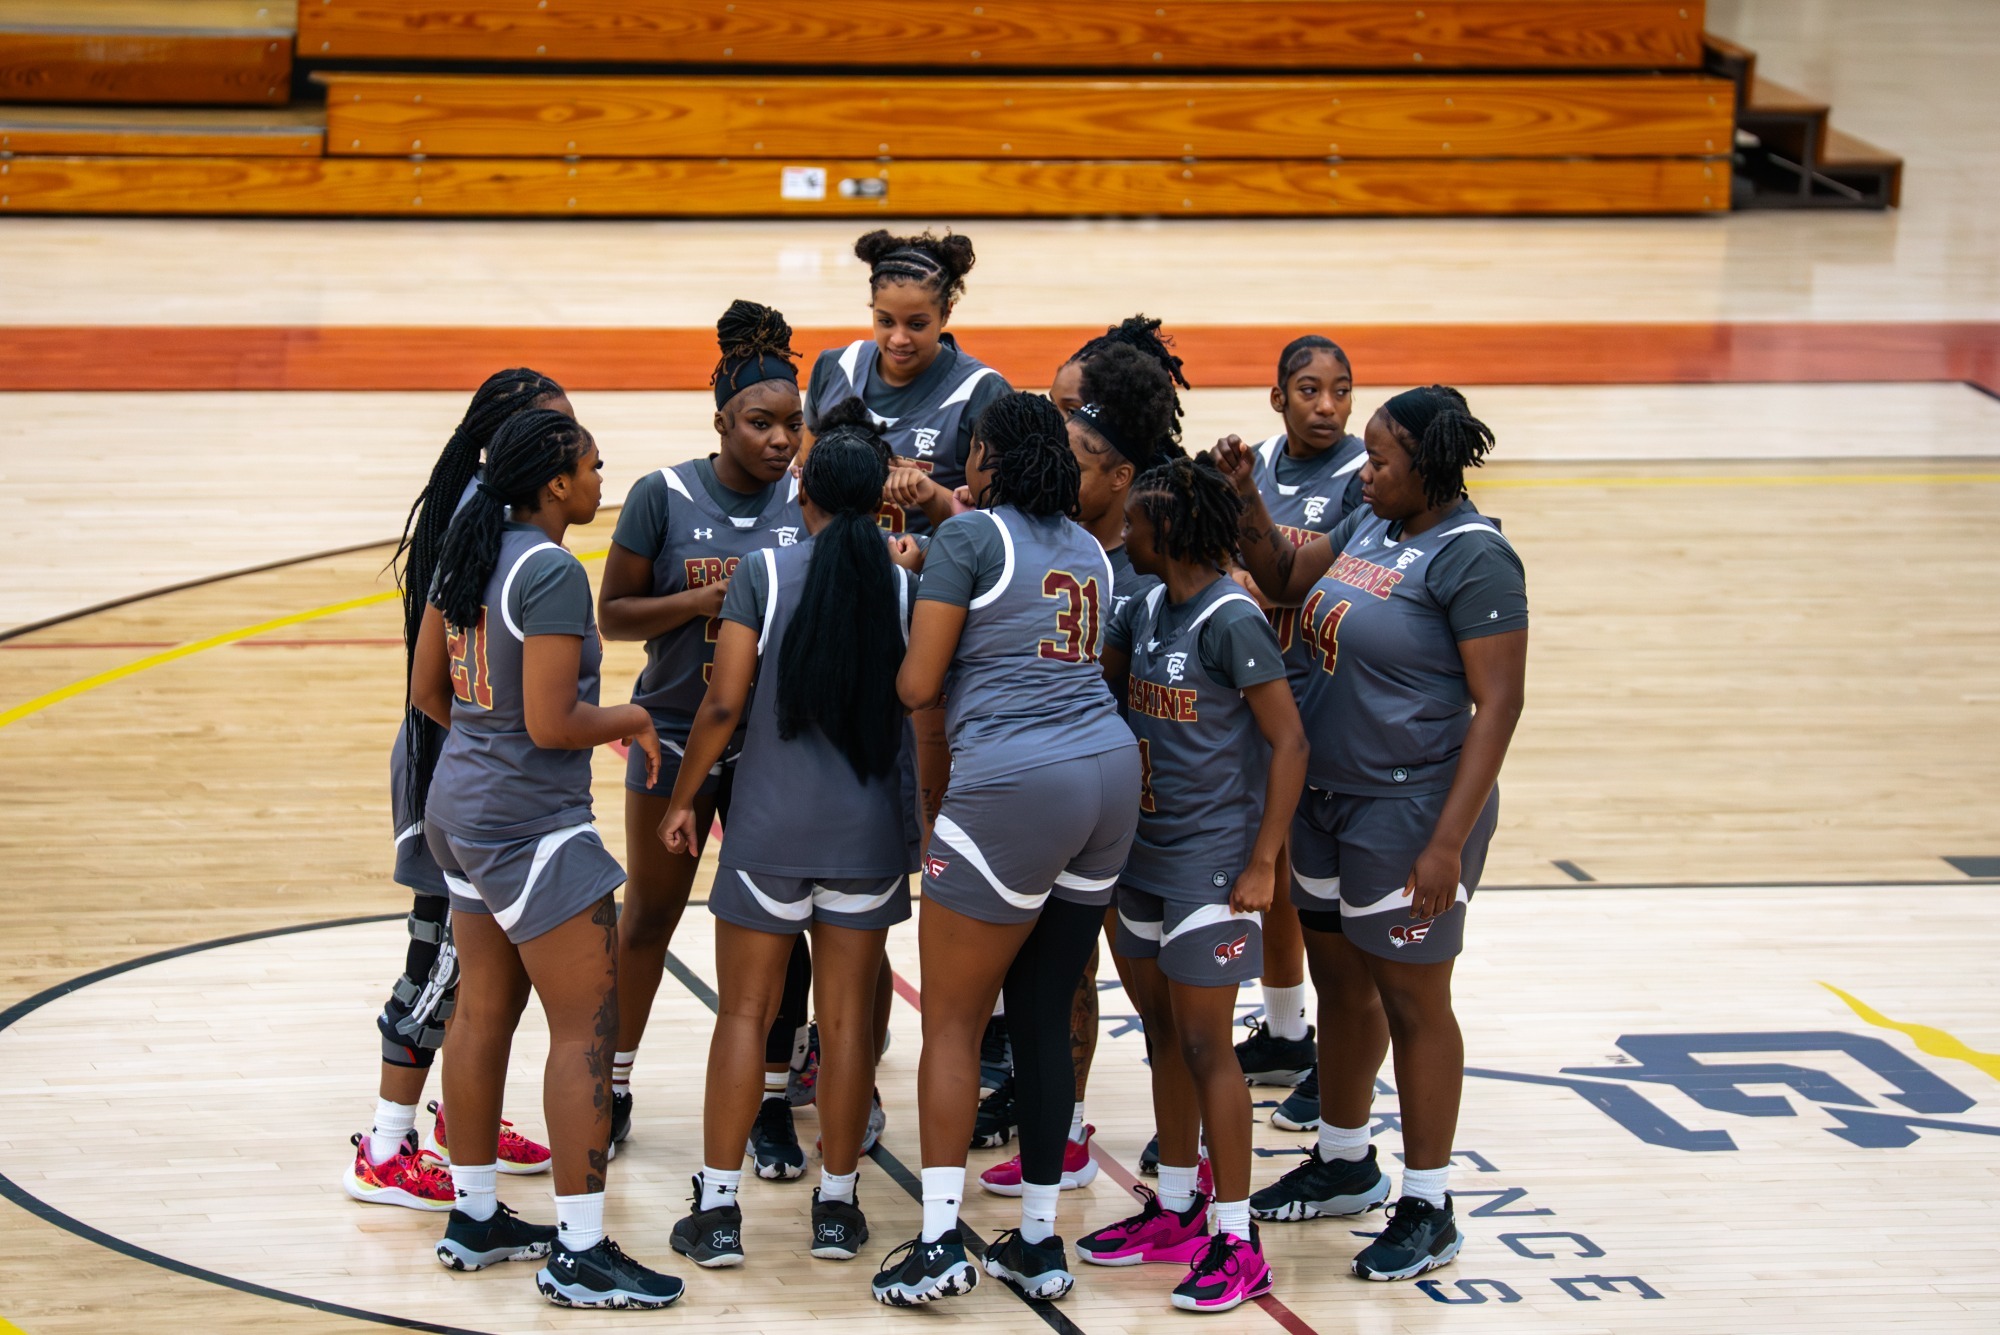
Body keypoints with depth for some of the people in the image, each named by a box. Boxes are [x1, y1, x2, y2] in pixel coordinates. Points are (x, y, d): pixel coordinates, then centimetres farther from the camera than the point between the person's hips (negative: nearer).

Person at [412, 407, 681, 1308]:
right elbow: (552, 724, -24)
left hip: (461, 804, 10)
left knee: (484, 1014, 17)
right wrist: (630, 719, -6)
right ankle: (579, 1254, -4)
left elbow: (426, 690, 15)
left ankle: (474, 1218, 26)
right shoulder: (552, 573, -20)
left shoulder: (468, 553, 7)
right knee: (585, 1030, -5)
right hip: (533, 826, -10)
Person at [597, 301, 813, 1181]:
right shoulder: (664, 497, -10)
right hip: (676, 732, -2)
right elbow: (614, 614, -9)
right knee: (650, 914, 11)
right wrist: (708, 598, -22)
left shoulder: (807, 501, -3)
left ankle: (771, 1106, 16)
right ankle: (614, 1088, 26)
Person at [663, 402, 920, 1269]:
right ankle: (836, 1207, 15)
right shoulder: (907, 588, -2)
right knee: (847, 1017, 9)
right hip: (870, 834, 2)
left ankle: (718, 1212, 5)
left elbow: (724, 703, -9)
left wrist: (682, 798, 2)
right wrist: (926, 819, 15)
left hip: (769, 830, -1)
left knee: (744, 1012, 6)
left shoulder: (764, 574, -7)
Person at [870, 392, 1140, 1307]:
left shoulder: (969, 536, -4)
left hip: (1013, 786, -7)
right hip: (1110, 774, 7)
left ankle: (939, 1242, -4)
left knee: (952, 1021, 1)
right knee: (1044, 1018, 13)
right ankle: (1039, 1242, 15)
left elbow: (917, 685, -6)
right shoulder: (1086, 548, 17)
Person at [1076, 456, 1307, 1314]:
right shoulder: (1146, 610, 8)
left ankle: (1236, 1242, 1)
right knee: (1162, 1034, 15)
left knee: (1205, 1045, -5)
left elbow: (1289, 741, -17)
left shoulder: (1231, 621, -16)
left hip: (1212, 863, -8)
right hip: (1146, 855, 8)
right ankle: (1176, 1210, 27)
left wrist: (1263, 863, -18)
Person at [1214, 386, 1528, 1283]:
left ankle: (1426, 1209, 13)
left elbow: (1498, 702, -20)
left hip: (1409, 806, -8)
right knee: (1338, 982, 19)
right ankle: (1345, 1164, 37)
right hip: (1325, 795, 8)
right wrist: (1245, 501, 1)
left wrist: (1449, 840, -24)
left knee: (1411, 1001, 2)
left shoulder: (1472, 556, -18)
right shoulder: (1369, 526, 7)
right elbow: (1284, 580, 20)